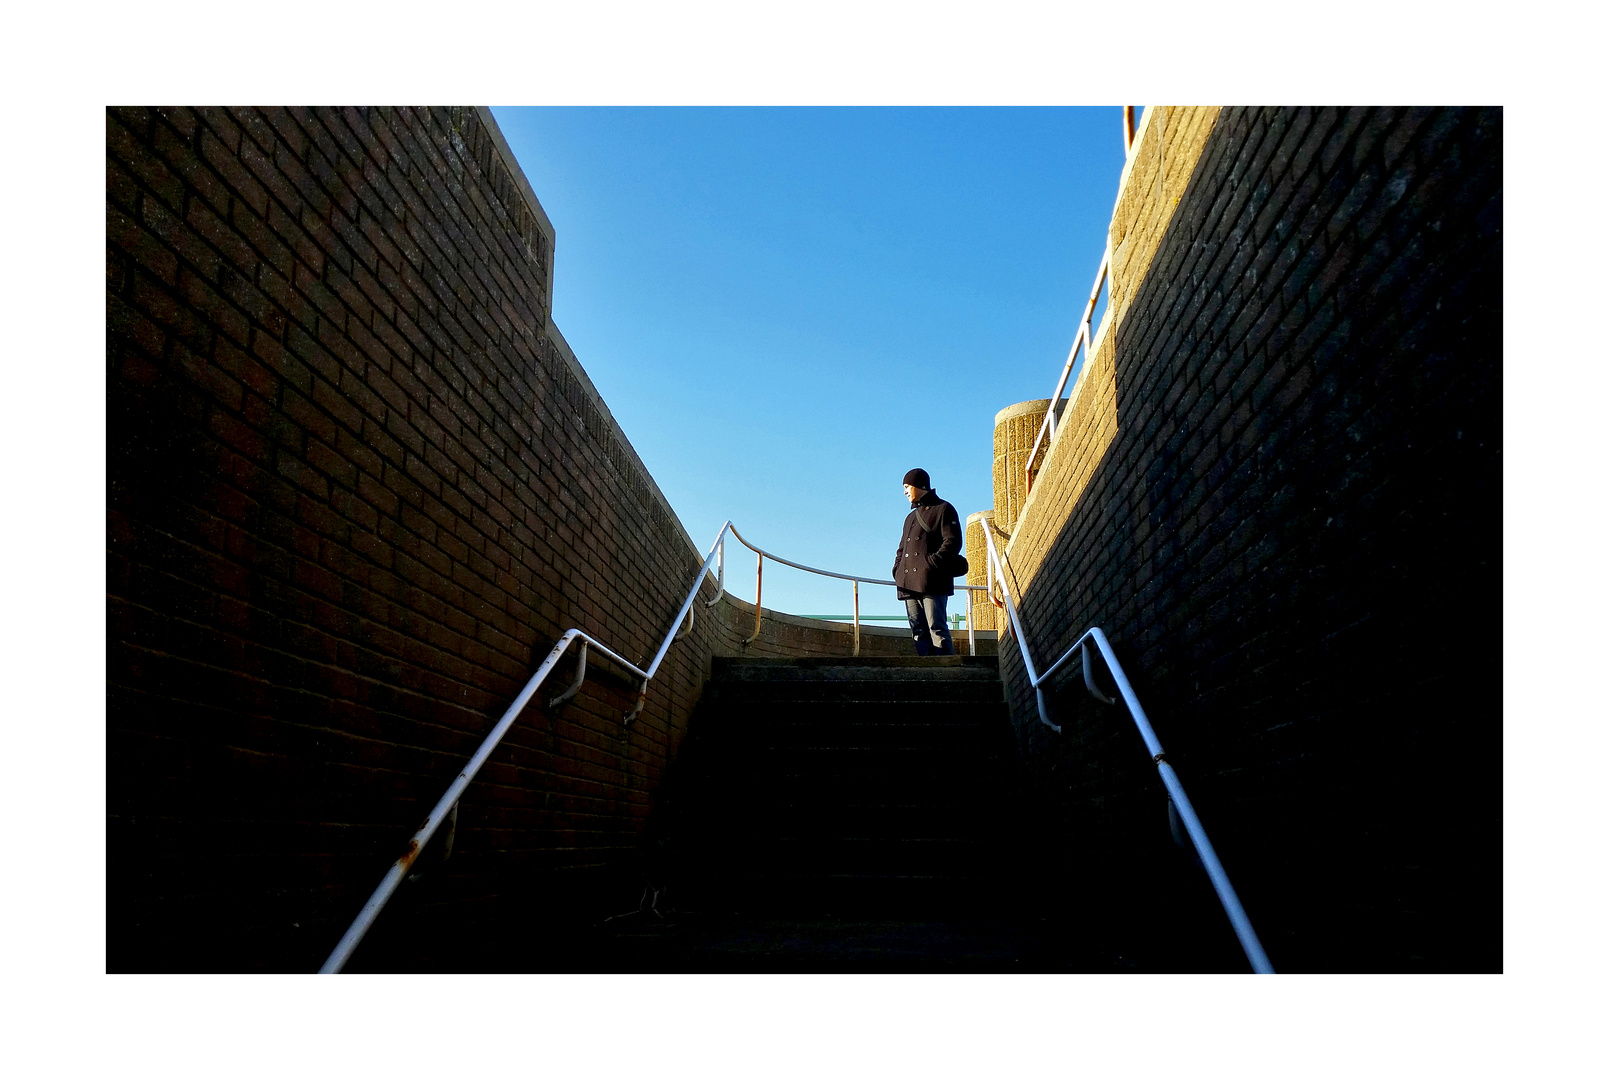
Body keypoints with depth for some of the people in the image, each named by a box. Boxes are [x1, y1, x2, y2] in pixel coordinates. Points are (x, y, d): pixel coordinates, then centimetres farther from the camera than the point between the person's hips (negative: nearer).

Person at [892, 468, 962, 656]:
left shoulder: (943, 509, 5)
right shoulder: (911, 517, 28)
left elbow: (953, 542, -6)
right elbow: (902, 547, 30)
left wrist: (933, 563, -18)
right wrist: (897, 568, 10)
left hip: (933, 583, -8)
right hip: (909, 583, 8)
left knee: (937, 629, -12)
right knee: (918, 631, 3)